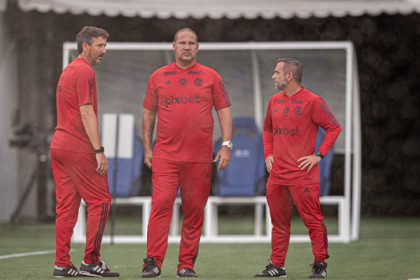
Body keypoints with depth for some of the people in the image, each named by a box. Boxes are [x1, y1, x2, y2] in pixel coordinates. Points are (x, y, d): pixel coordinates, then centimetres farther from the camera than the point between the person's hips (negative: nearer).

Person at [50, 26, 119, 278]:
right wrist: (99, 150, -19)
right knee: (100, 201, -4)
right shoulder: (85, 72, -10)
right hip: (79, 148, -9)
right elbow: (87, 114, -17)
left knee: (66, 205, 8)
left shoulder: (68, 71, 20)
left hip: (59, 145, 9)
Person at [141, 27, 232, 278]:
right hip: (165, 155, 0)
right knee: (161, 204, -12)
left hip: (200, 158, 1)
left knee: (194, 210, 2)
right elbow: (149, 114, 15)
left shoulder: (211, 77, 8)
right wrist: (147, 148, 9)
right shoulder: (159, 77, 9)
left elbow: (224, 111, 8)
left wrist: (226, 145, -1)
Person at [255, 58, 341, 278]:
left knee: (313, 220, -4)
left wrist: (319, 155, -10)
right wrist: (268, 154, 12)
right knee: (279, 221, 9)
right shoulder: (275, 101, 13)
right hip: (277, 174, 6)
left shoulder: (312, 101, -7)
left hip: (302, 174, -6)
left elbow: (334, 128, -5)